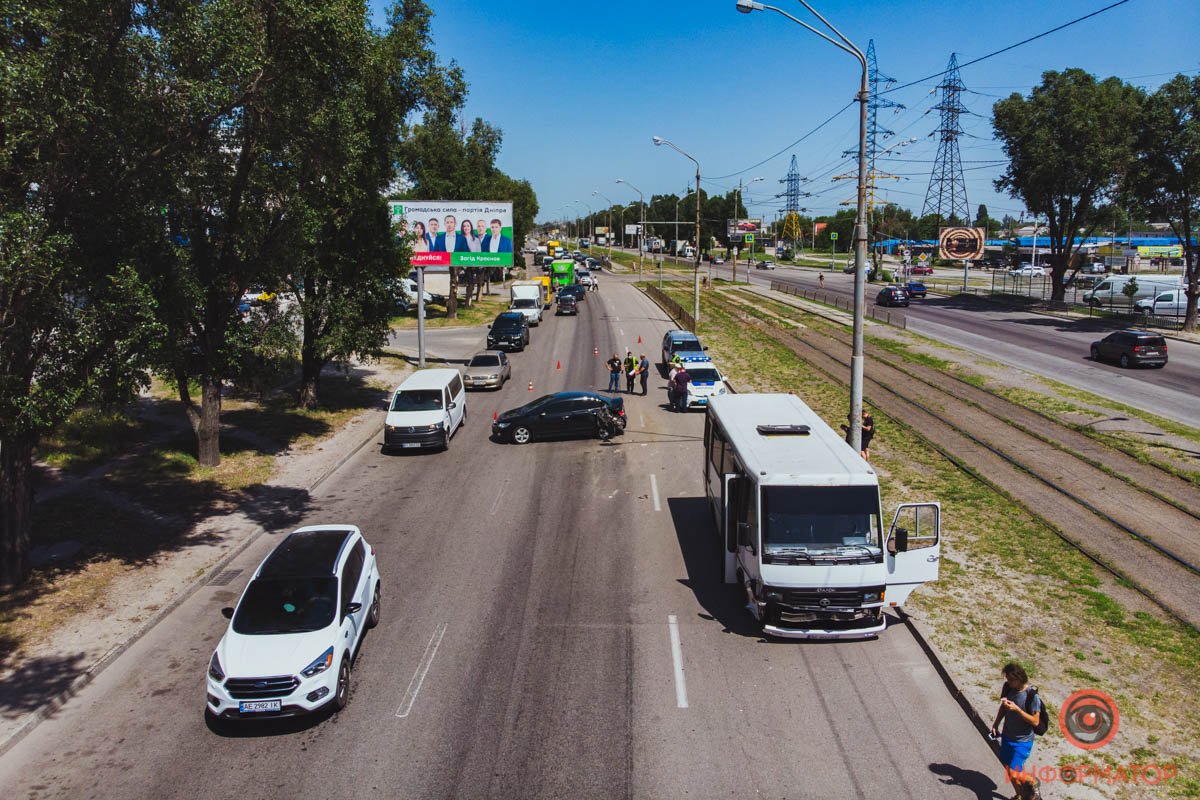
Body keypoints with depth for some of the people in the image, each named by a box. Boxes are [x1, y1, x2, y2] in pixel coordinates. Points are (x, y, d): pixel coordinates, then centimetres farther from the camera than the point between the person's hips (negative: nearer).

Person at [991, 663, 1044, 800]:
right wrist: (996, 724, 4)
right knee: (1009, 769, 16)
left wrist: (1016, 709, -30)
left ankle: (1033, 782, 20)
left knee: (1013, 773, -10)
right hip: (1007, 736, 6)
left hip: (1023, 741, -6)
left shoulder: (1032, 696, -22)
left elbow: (1035, 721, -20)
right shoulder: (1008, 687, -5)